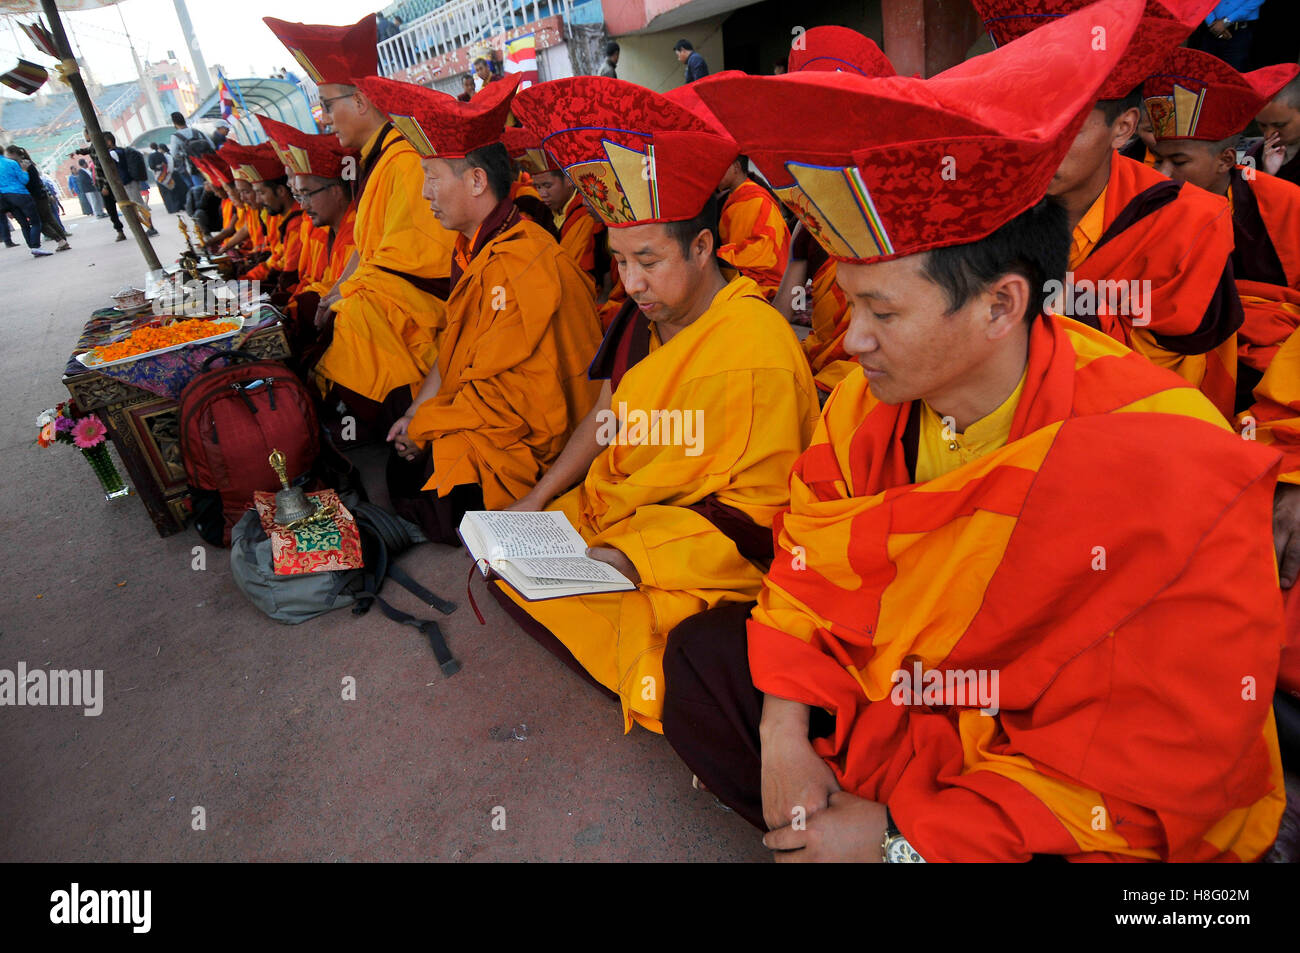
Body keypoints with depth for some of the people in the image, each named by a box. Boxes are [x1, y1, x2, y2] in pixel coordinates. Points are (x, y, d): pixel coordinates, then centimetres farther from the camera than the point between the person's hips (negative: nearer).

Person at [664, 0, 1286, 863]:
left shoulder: (1170, 467, -26)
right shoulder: (866, 404, -9)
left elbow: (1150, 767, -22)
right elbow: (810, 567, -1)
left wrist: (903, 837, -22)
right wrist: (783, 737, -12)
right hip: (872, 704, 5)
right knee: (702, 656, -1)